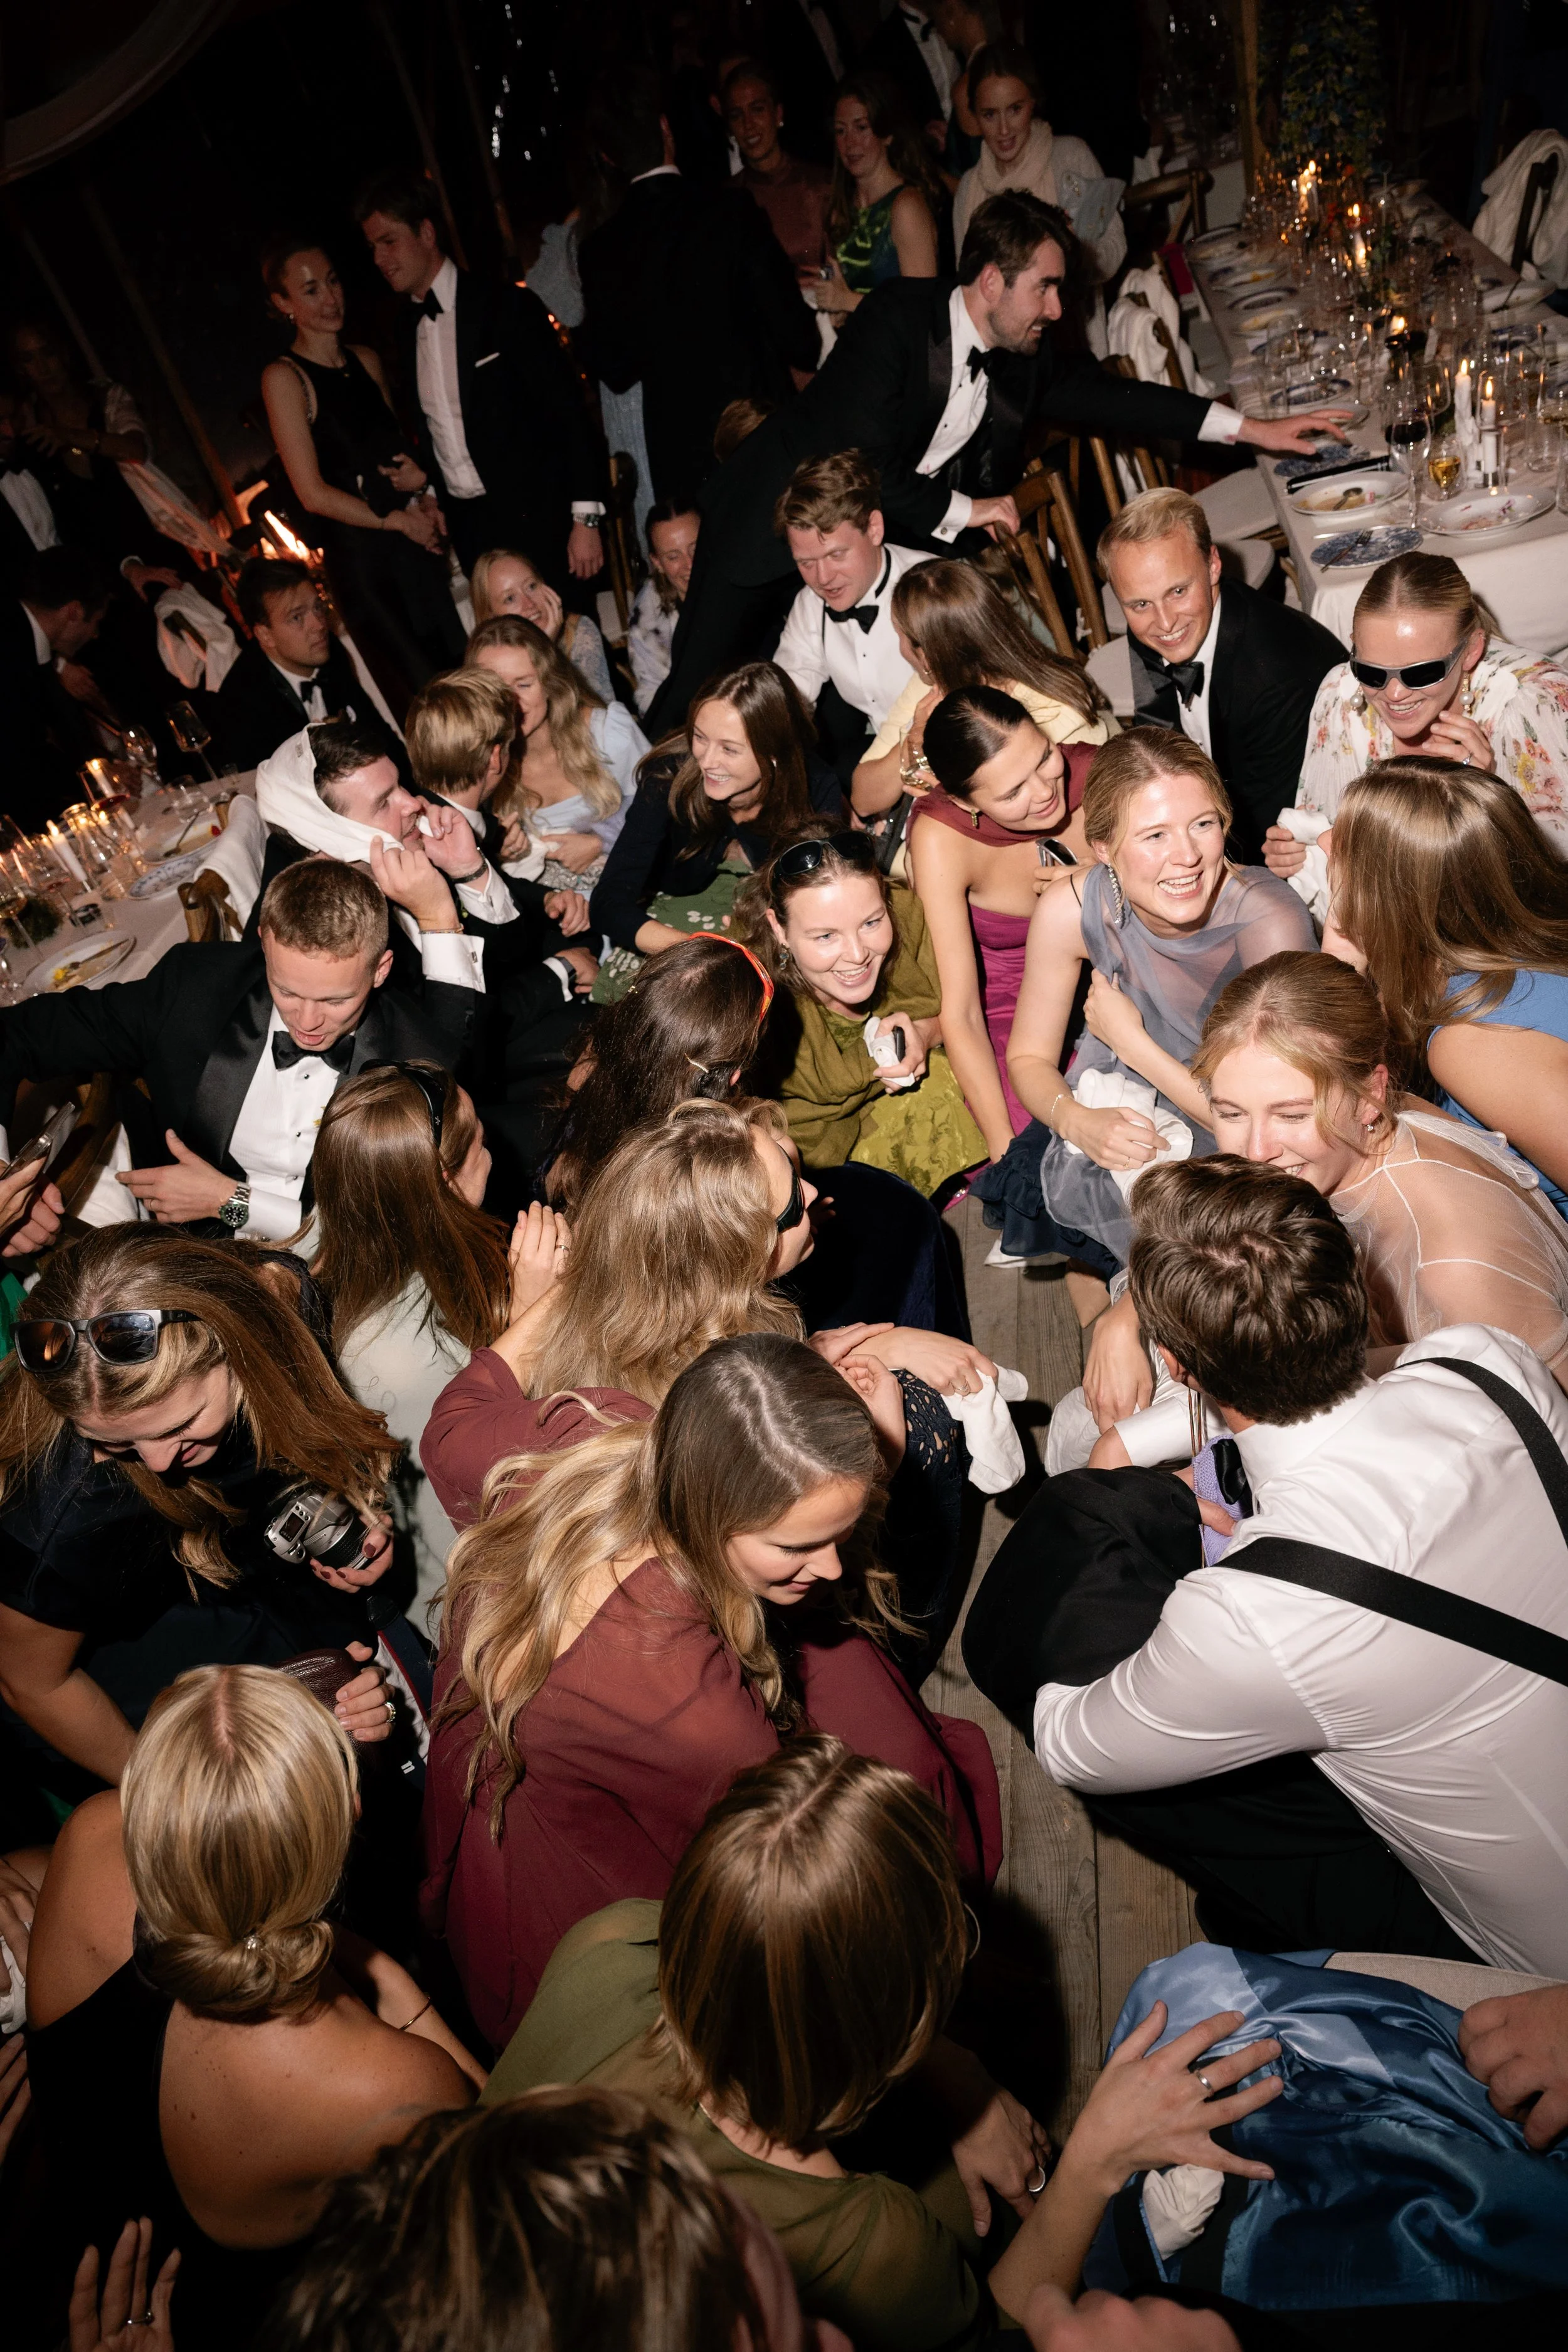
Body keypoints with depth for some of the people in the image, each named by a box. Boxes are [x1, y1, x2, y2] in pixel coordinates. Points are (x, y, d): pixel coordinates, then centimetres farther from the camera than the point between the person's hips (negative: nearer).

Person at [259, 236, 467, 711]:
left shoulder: (365, 359, 11)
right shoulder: (284, 377, -8)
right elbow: (314, 493, -12)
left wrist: (423, 477, 0)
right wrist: (398, 520, -8)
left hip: (417, 542, 6)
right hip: (360, 559, -6)